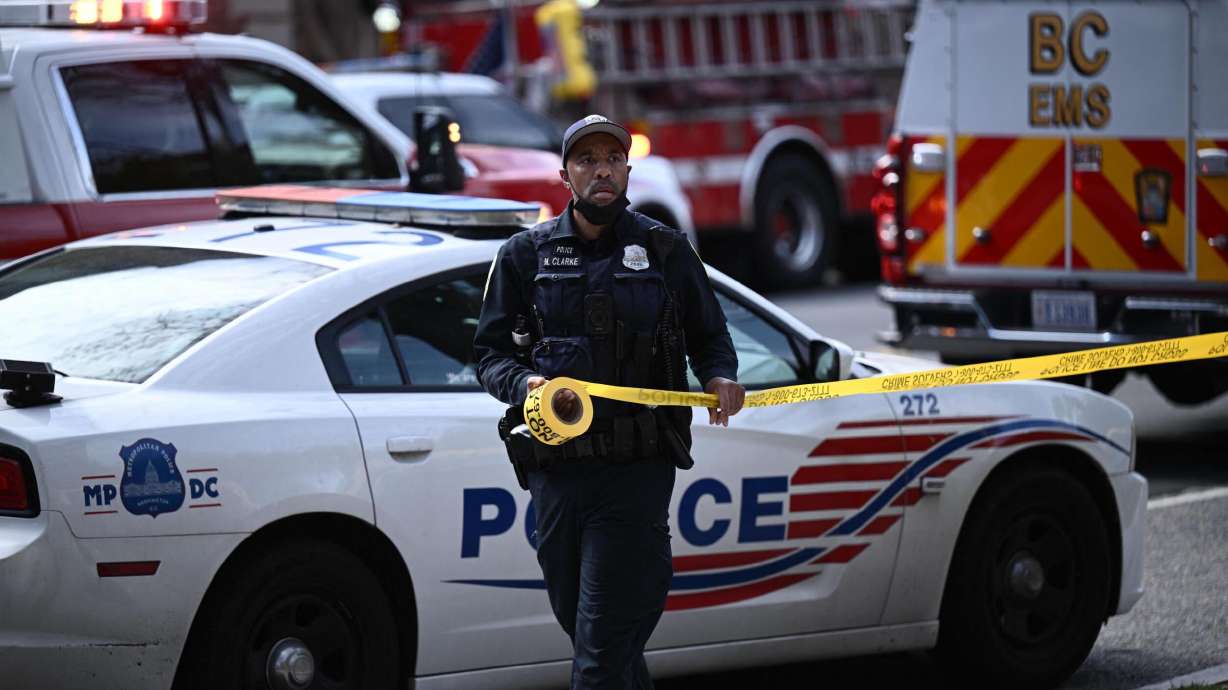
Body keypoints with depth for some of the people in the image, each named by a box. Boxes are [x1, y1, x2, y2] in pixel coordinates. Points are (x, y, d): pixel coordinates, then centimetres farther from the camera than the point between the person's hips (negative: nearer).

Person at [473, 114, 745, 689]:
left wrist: (719, 376, -7)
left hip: (638, 469, -3)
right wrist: (526, 384, -13)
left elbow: (710, 340, 16)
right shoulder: (526, 255, 11)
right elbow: (492, 353, 9)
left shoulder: (665, 250, 10)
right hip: (555, 467, 3)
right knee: (582, 629, 12)